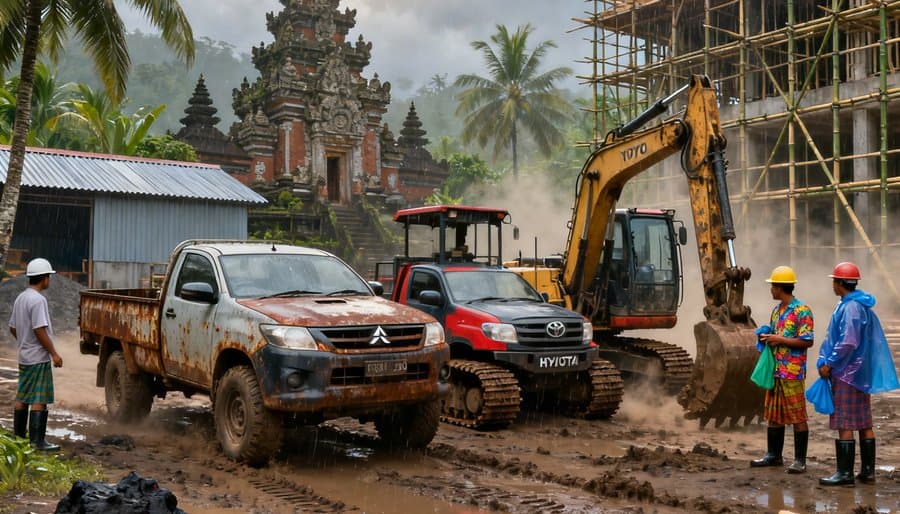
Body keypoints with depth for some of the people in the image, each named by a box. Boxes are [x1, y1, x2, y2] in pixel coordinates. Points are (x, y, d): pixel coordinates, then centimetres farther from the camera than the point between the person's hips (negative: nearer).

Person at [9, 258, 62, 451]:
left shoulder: (20, 298, 11)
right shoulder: (38, 300, -18)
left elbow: (12, 328, 17)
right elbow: (39, 330, -22)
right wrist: (54, 353, -17)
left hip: (24, 357, 9)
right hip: (38, 358, -9)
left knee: (22, 397, 16)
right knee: (39, 400, -7)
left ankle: (18, 433, 25)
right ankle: (38, 440, -7)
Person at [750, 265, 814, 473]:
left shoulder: (801, 311, -12)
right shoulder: (776, 310, 14)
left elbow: (807, 341, -17)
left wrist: (780, 340, -17)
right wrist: (766, 338, 4)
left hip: (793, 372, -9)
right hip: (775, 370, 9)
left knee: (797, 416, -1)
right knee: (773, 415, 13)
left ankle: (800, 460, 5)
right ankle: (773, 455, 24)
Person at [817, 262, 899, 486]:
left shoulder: (850, 307, -18)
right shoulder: (863, 306, 14)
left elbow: (848, 343, -23)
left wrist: (829, 364, -14)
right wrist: (827, 361, 14)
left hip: (847, 374, -10)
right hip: (861, 373, 10)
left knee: (844, 425, -4)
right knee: (864, 424, 12)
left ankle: (845, 473, -1)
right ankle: (867, 471, 18)